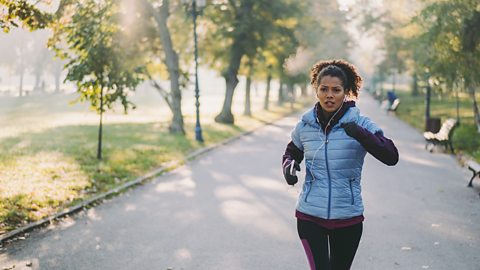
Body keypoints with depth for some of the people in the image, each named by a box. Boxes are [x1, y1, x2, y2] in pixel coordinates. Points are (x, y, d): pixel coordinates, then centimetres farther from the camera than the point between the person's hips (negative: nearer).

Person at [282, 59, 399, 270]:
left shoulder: (360, 124, -7)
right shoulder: (305, 125, 0)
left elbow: (391, 157, -18)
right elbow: (292, 152, 20)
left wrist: (360, 134, -33)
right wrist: (289, 165, -4)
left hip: (348, 217, 0)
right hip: (310, 215, 0)